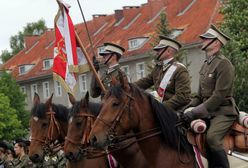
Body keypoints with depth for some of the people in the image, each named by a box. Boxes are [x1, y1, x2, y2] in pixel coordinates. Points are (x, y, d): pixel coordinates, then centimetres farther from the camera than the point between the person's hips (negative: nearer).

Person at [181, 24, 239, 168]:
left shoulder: (224, 64, -13)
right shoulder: (206, 65, 16)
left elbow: (219, 95, -20)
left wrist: (195, 112, -21)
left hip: (223, 112, -9)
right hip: (208, 111, 9)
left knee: (212, 137, -31)